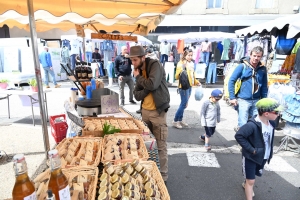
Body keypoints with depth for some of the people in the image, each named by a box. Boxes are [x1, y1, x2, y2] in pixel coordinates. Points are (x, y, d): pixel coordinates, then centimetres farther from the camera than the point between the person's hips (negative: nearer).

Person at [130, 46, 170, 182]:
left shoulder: (155, 65, -12)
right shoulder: (139, 71, 8)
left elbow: (152, 85, -29)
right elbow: (136, 95, 2)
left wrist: (138, 77, -13)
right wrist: (147, 90, -17)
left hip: (158, 111, -7)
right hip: (145, 111, 7)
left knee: (161, 146, 3)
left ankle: (163, 175, 18)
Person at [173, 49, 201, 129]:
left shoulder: (191, 63, 13)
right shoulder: (181, 64, -9)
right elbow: (177, 76, -16)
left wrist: (196, 82, 21)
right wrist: (181, 69, -30)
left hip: (190, 86, 8)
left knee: (184, 104, 11)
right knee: (184, 104, -8)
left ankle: (180, 120, 22)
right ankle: (175, 121, 3)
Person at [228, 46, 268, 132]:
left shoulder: (263, 69, 6)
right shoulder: (242, 66, -6)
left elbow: (264, 86, 12)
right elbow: (231, 81, -7)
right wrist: (232, 97, -11)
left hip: (256, 101, 5)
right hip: (243, 100, -4)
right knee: (243, 124, -4)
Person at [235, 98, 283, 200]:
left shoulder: (271, 123, -7)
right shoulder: (252, 125, -32)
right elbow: (238, 135, -32)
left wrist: (269, 153, 7)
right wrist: (251, 149, -27)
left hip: (263, 156, 8)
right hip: (251, 157, -8)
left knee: (254, 175, 30)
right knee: (251, 181, 3)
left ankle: (245, 184, 59)